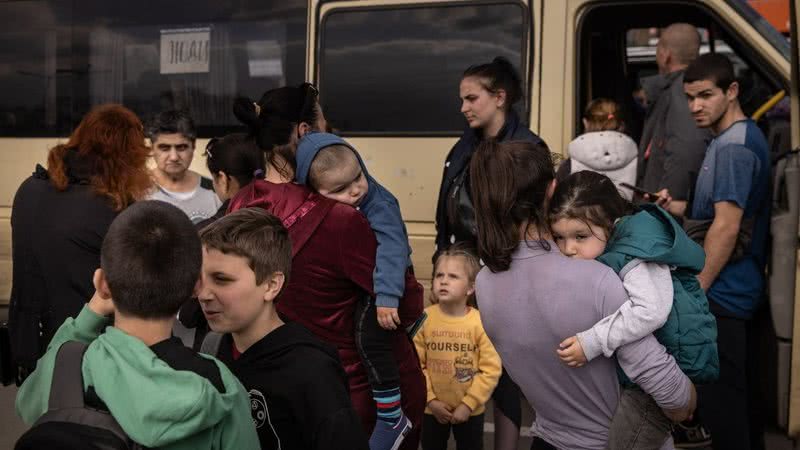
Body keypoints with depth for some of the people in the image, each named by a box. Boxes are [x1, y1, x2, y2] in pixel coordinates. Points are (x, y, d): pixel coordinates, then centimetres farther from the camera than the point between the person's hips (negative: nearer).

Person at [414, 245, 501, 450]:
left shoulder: (480, 323, -15)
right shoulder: (424, 319, -11)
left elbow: (491, 370, -14)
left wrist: (468, 404, -15)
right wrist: (430, 400, -11)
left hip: (470, 410, -1)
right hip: (433, 408, 1)